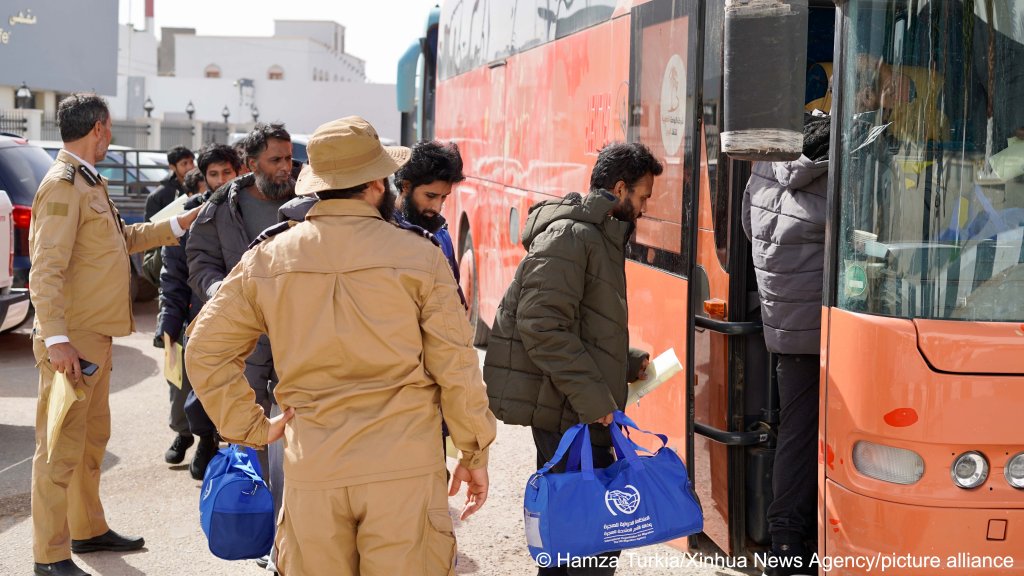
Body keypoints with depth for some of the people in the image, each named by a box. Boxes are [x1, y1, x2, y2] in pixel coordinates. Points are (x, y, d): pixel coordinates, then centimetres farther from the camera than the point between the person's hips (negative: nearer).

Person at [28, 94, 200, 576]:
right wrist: (56, 340, -26)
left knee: (93, 439, 19)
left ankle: (88, 530, 31)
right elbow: (46, 270, -21)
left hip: (96, 337, 10)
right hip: (72, 341, -10)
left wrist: (178, 225, 25)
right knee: (61, 447, -5)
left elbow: (124, 239, 28)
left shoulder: (88, 183, 17)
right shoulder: (63, 184, -14)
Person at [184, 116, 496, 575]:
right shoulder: (419, 256, -5)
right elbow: (456, 368, -3)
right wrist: (475, 453, 8)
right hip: (403, 468, -2)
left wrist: (250, 428, 10)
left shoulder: (268, 258, 2)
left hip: (311, 470, 3)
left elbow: (205, 351, 5)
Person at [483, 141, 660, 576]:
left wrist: (628, 362, 13)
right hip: (566, 410, -10)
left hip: (573, 409, 10)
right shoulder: (569, 235, -14)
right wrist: (593, 398, -23)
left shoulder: (600, 237, 18)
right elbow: (542, 325, -22)